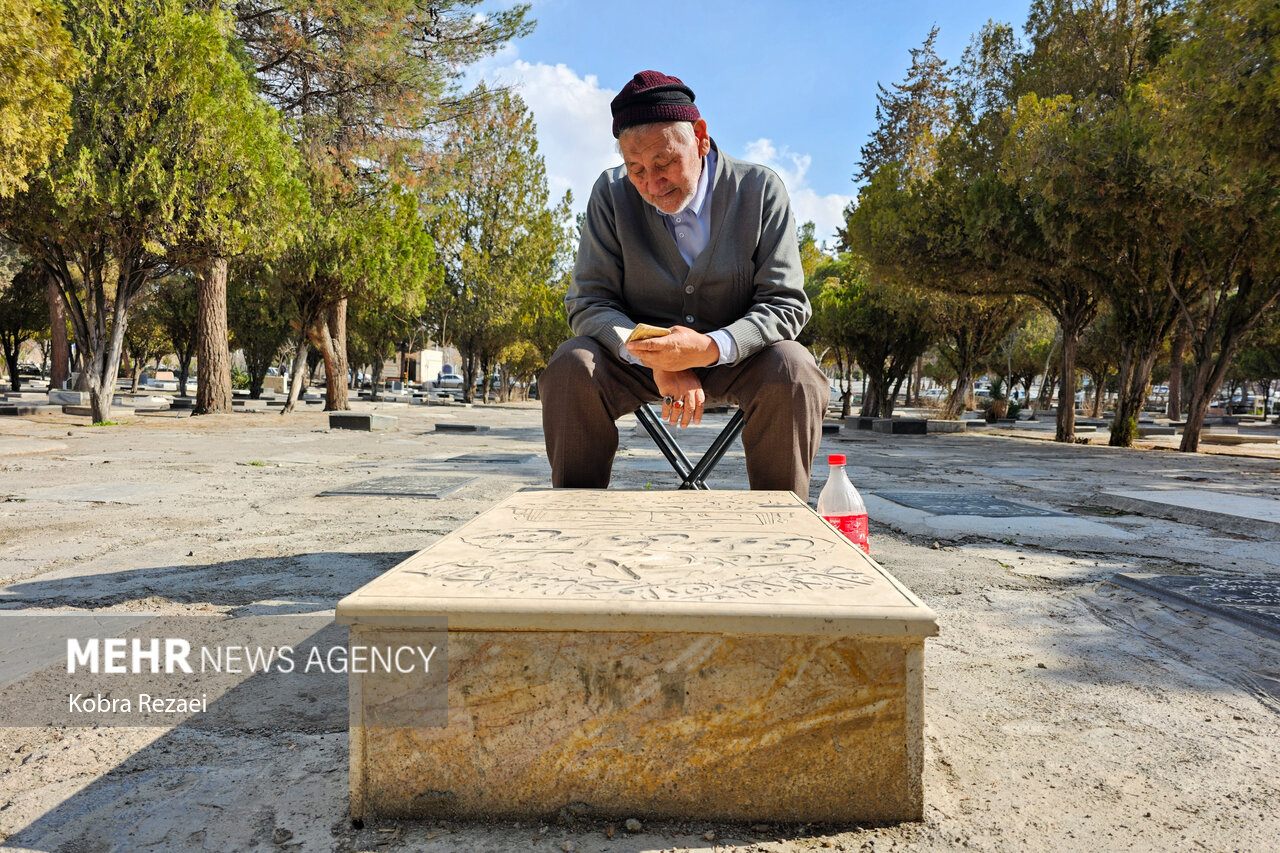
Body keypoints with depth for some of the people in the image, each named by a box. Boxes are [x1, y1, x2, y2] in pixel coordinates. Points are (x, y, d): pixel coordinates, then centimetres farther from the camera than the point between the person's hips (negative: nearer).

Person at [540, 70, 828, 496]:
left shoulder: (760, 189, -9)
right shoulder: (612, 193, -6)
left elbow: (786, 303, -12)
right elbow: (589, 302, -9)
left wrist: (711, 347, -32)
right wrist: (657, 360, -28)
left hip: (733, 355, 0)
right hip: (637, 355, 1)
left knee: (792, 372, -31)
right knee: (570, 367, -26)